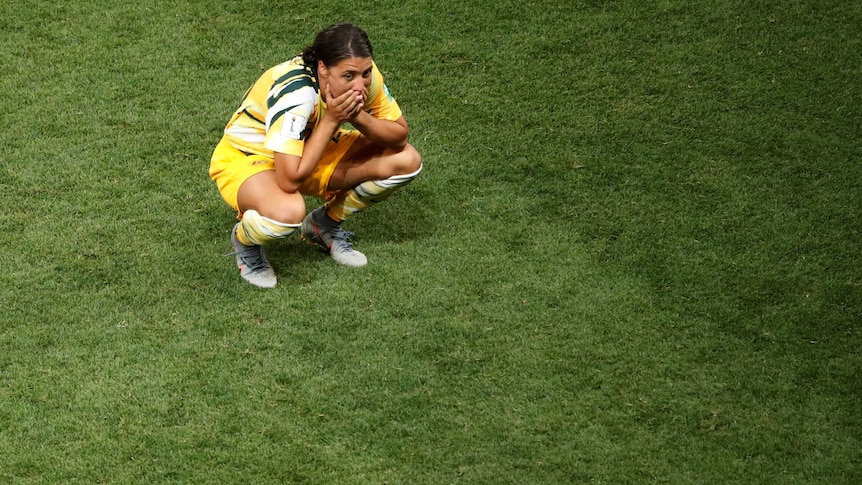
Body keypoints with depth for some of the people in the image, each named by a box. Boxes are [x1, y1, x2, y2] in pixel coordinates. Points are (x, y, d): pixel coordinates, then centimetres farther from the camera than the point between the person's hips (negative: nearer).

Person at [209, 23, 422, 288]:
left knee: (406, 160, -10)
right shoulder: (295, 92, -38)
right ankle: (244, 241, -3)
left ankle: (325, 225, 11)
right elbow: (289, 180, -41)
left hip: (313, 152, 7)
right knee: (288, 211, -42)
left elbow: (400, 135, -12)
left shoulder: (362, 73, -20)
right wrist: (332, 120, -37)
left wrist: (359, 117, -31)